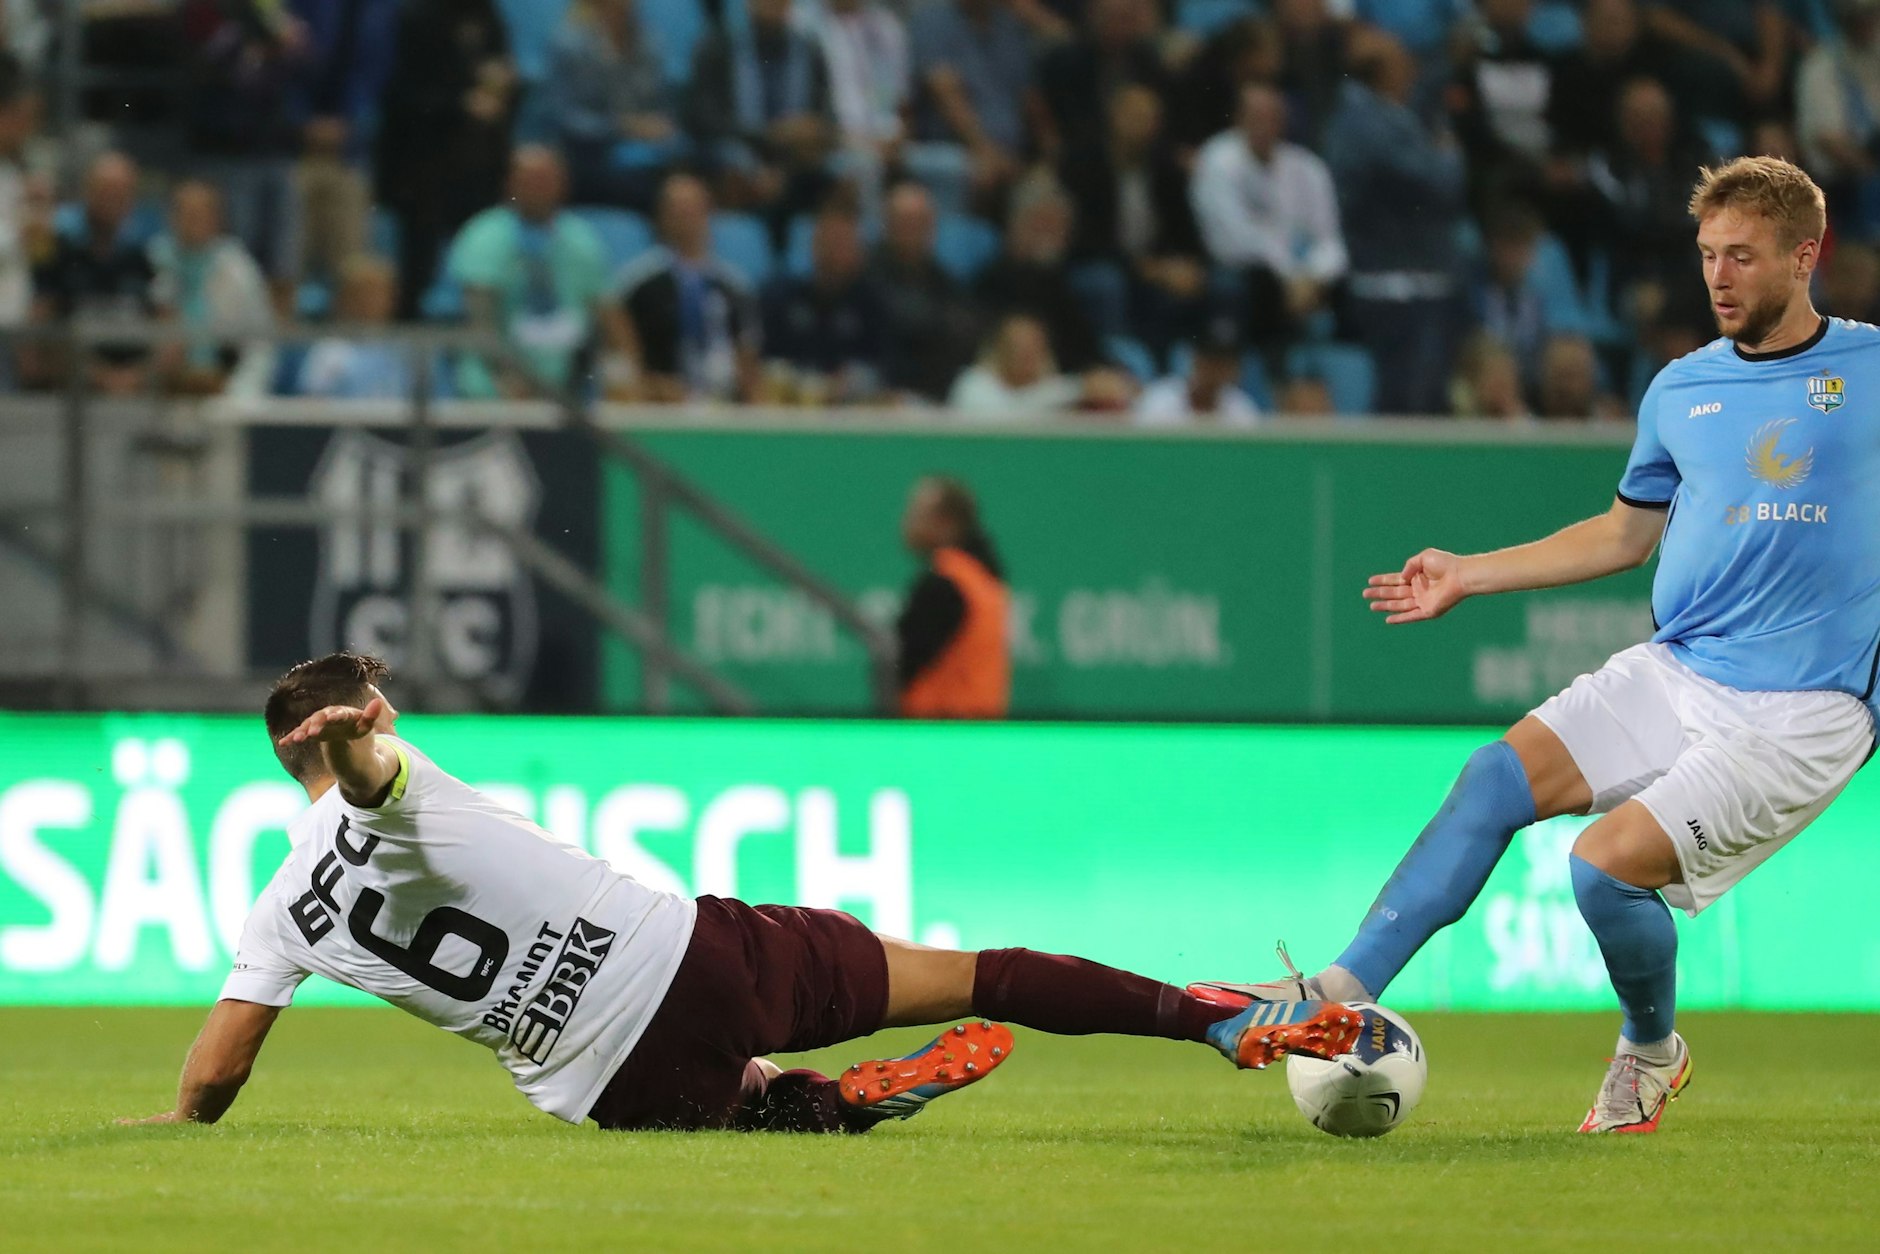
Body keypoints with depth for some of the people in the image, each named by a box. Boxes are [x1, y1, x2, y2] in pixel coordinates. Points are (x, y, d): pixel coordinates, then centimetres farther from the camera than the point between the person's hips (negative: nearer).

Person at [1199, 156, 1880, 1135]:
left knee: (1609, 864, -19)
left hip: (1800, 713, -5)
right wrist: (1468, 575, 24)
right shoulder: (1682, 389, 14)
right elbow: (1626, 534, 27)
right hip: (1674, 670, 5)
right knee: (1497, 778, -15)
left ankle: (1651, 1048, 10)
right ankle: (1345, 994, -16)